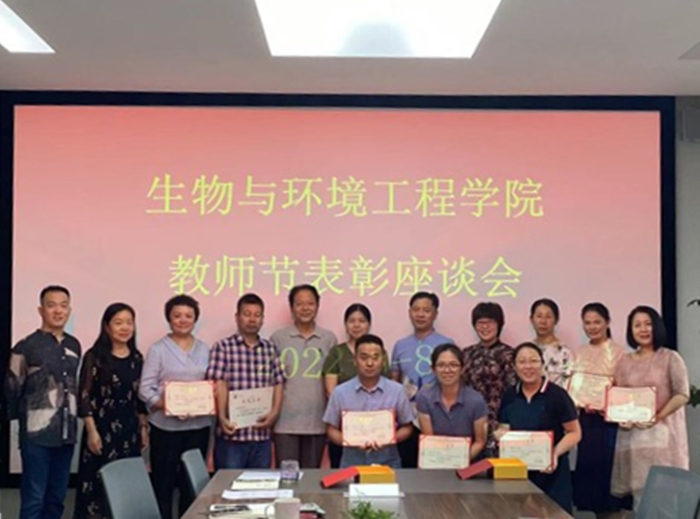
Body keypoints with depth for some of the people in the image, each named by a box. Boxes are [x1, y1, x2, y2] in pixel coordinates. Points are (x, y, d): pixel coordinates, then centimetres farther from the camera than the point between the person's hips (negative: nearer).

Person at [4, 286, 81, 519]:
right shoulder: (26, 347, -8)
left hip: (66, 433, 5)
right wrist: (23, 419, 5)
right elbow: (12, 390, -3)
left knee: (56, 498, 13)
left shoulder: (74, 346, 9)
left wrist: (75, 419, 13)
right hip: (37, 435, -5)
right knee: (33, 499, 0)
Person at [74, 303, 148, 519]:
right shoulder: (95, 356, -6)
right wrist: (92, 431, -14)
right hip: (102, 428, -5)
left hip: (129, 429, 5)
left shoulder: (136, 358, 9)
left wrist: (143, 427, 12)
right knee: (98, 481, -2)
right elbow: (84, 396, -9)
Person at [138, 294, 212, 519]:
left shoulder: (205, 350, 11)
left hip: (198, 426, 3)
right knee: (163, 484, 1)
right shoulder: (158, 350, -1)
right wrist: (164, 405, -20)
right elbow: (145, 388, -5)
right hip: (166, 427, -3)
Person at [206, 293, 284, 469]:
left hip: (262, 434, 4)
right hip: (231, 434, -4)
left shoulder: (271, 350, 11)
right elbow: (219, 386, -9)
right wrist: (222, 418, -20)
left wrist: (274, 413, -7)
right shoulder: (223, 347, -1)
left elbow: (277, 385, 9)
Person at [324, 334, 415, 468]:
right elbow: (332, 430, 7)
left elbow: (407, 428, 9)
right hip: (352, 461, 0)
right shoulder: (340, 392, 2)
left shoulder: (397, 390, 3)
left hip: (387, 461, 0)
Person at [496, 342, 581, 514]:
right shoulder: (509, 396, 6)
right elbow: (503, 429, 16)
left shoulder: (556, 395, -8)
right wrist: (501, 436, -7)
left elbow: (575, 432, -5)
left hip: (550, 471, -4)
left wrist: (556, 452, -20)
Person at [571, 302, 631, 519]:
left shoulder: (618, 352, -5)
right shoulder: (580, 353, 11)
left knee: (608, 468, -4)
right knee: (590, 467, 7)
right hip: (586, 420, 5)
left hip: (608, 421, -5)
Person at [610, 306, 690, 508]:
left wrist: (656, 417, -16)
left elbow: (682, 394, -6)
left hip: (662, 432, -4)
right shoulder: (624, 362, 12)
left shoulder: (670, 358, 0)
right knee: (639, 489, 3)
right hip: (632, 434, 4)